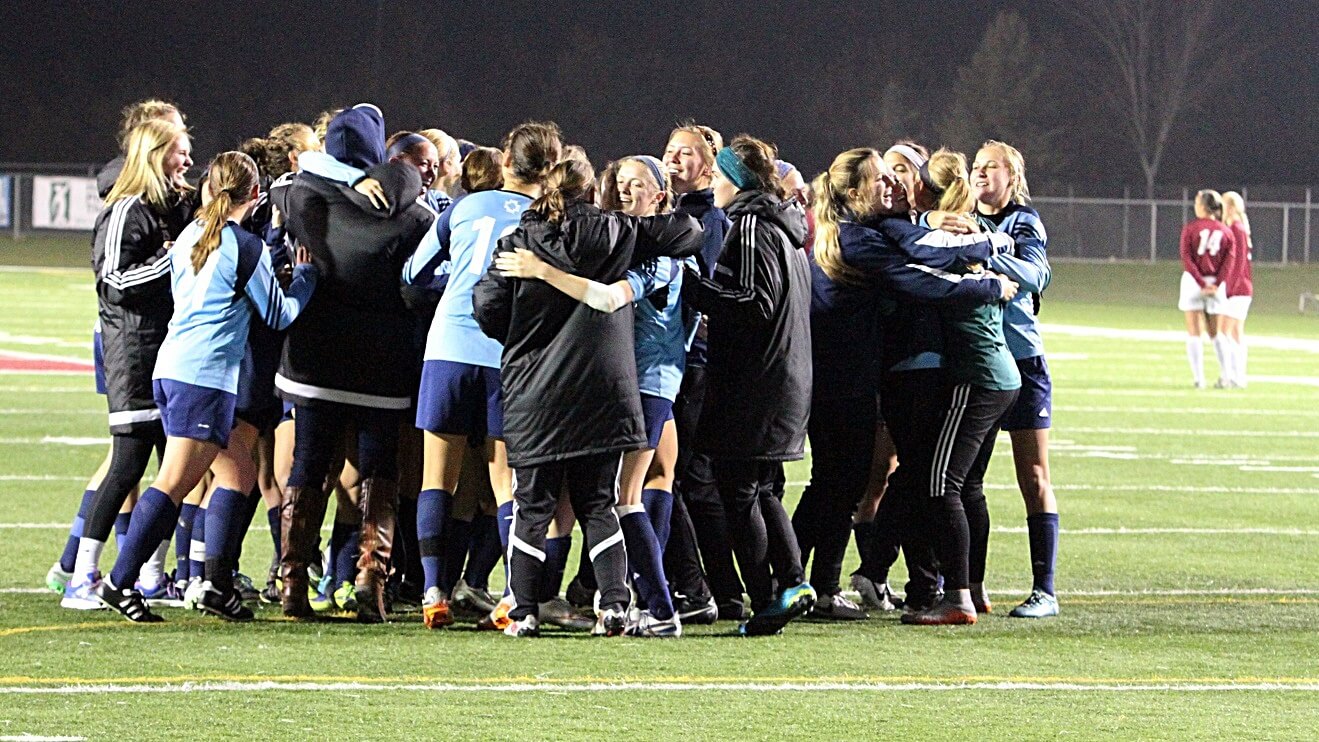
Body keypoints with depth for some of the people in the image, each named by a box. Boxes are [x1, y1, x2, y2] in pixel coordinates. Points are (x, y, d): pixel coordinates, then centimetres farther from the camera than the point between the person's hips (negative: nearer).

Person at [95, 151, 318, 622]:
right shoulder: (245, 246, -8)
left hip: (172, 367, 8)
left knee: (239, 472, 14)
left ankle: (217, 583, 11)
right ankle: (120, 582, -11)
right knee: (174, 483, -7)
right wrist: (304, 276, 17)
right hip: (207, 376, -8)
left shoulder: (189, 238, 12)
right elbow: (279, 315, -1)